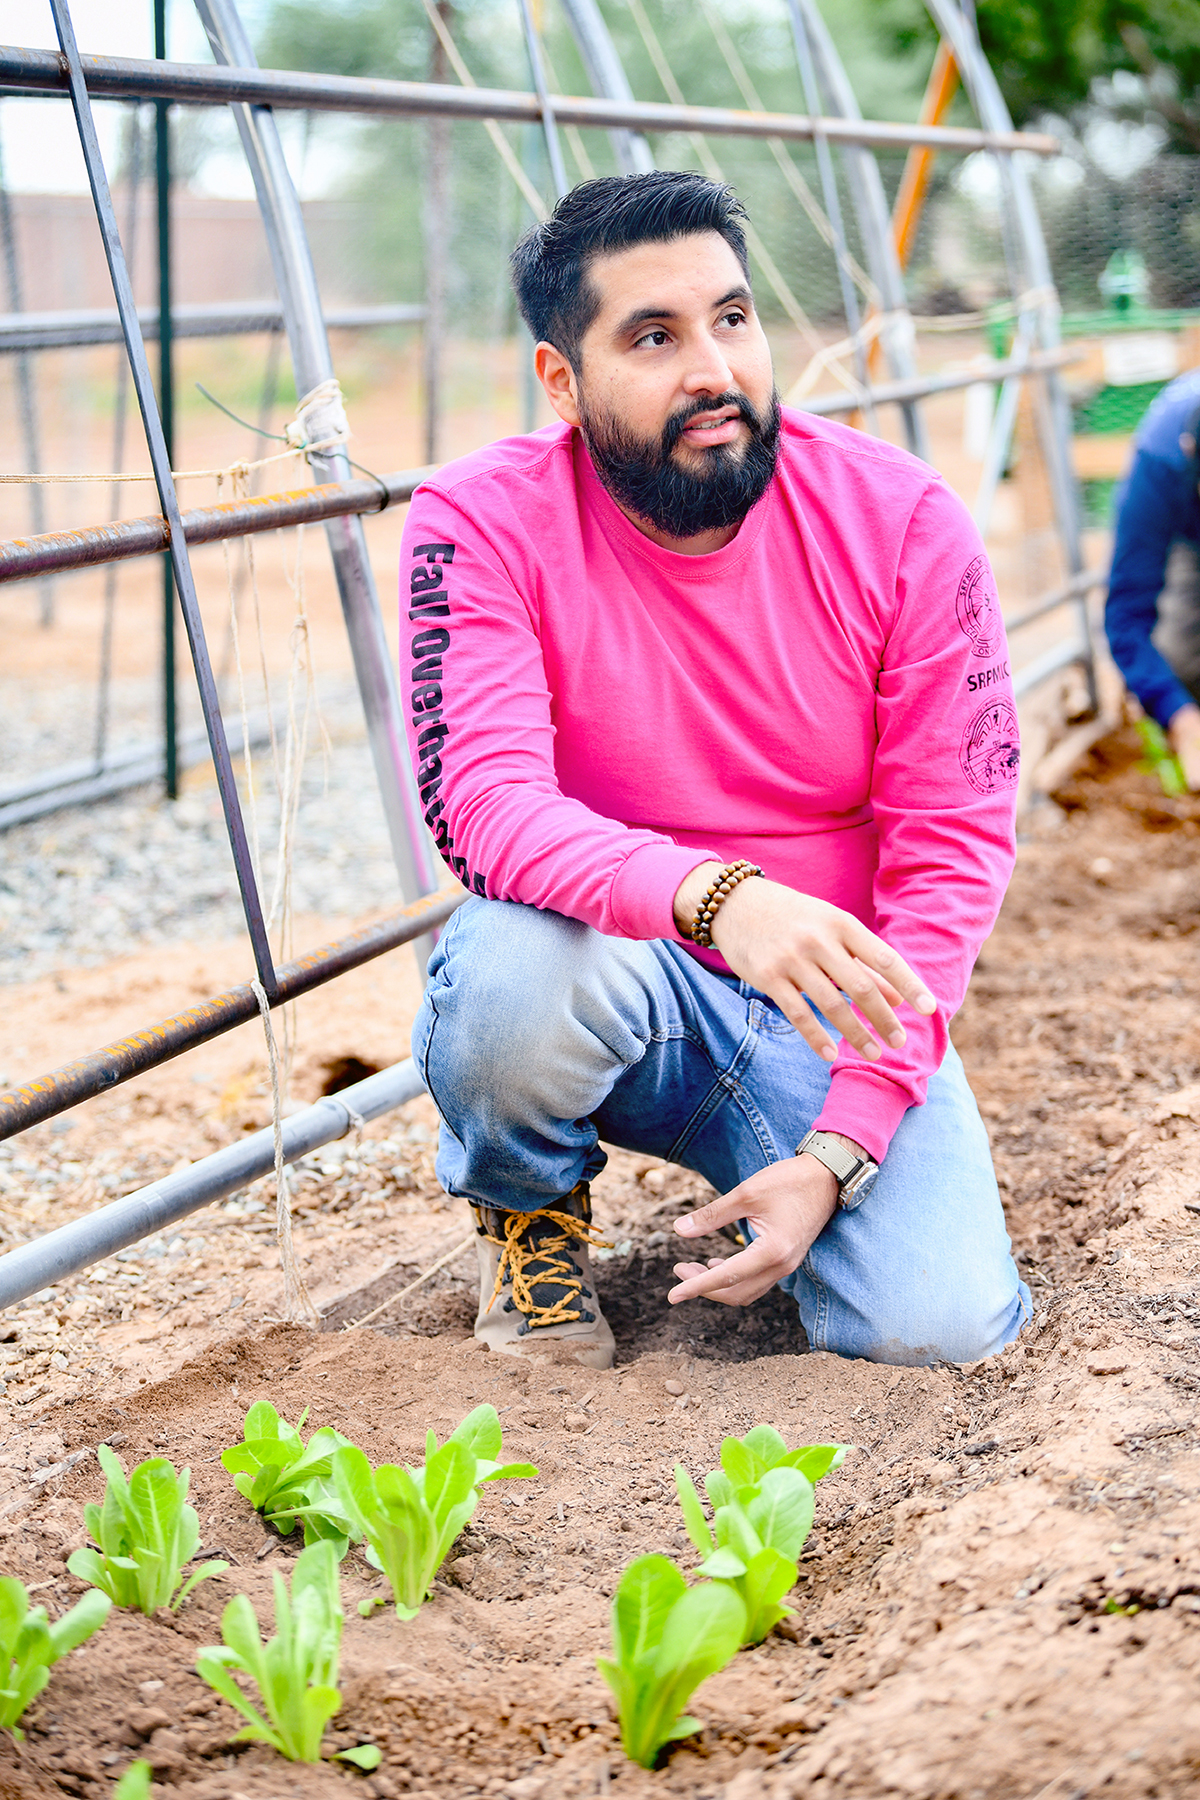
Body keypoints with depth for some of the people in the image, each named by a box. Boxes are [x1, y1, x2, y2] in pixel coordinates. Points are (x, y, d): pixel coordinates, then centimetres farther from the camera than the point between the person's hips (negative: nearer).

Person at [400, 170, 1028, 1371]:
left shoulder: (902, 524, -10)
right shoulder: (483, 526, -14)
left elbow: (954, 846, -9)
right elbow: (484, 804, -26)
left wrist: (837, 1152, -18)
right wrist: (715, 895, -47)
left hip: (829, 1010, 1)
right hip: (619, 975, -1)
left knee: (936, 1328, -21)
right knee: (514, 963, -36)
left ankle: (777, 1191, 16)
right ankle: (530, 1220, 0)